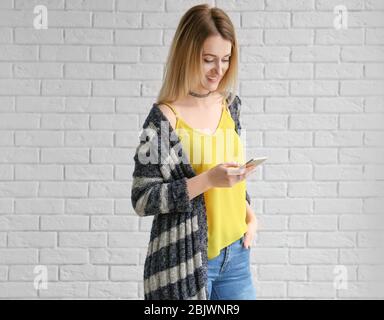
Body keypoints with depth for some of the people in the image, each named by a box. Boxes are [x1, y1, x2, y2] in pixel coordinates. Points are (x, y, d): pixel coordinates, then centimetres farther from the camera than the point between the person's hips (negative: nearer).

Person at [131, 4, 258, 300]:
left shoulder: (231, 104, 5)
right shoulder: (164, 119, -14)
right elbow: (142, 199, -14)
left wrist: (249, 213, 3)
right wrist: (207, 180, -23)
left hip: (235, 252, 5)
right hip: (185, 258, -5)